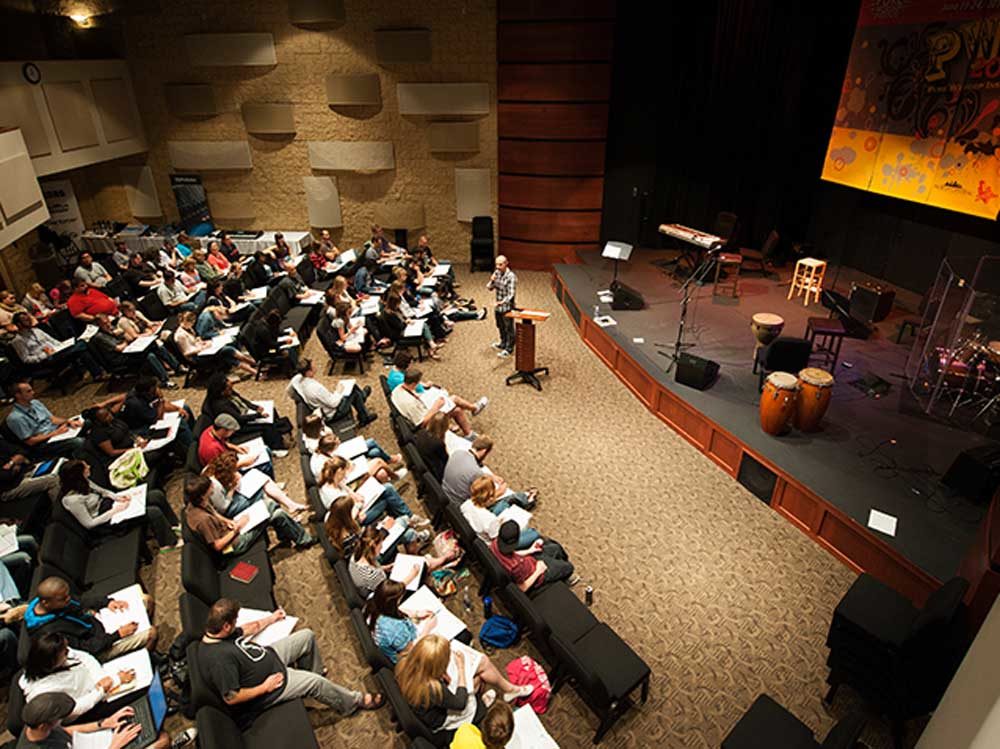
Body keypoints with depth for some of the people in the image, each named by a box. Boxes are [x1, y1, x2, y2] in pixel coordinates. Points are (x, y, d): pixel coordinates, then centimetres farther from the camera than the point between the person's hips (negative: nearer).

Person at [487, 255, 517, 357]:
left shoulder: (511, 277, -22)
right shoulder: (497, 272, 0)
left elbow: (511, 294, -27)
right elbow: (490, 288, 5)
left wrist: (502, 302, -43)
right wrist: (492, 281, -17)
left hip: (507, 307, -7)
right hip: (498, 306, 7)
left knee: (508, 328, 7)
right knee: (500, 327, 24)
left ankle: (508, 349, 21)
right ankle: (503, 343, 44)